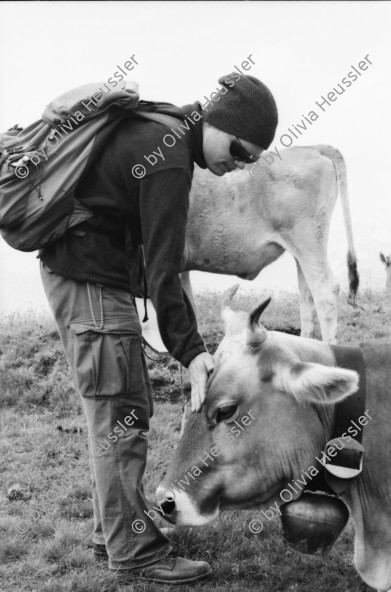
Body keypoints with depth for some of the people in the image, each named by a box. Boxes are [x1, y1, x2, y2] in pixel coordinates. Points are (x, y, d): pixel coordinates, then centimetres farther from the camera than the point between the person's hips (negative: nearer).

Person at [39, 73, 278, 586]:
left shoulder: (158, 123, 9)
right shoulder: (168, 160, -21)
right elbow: (163, 270, -23)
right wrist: (191, 352, -21)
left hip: (78, 269, 10)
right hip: (90, 278, -10)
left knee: (130, 409, 14)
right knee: (118, 417, -6)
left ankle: (112, 531, 23)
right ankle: (134, 551, 2)